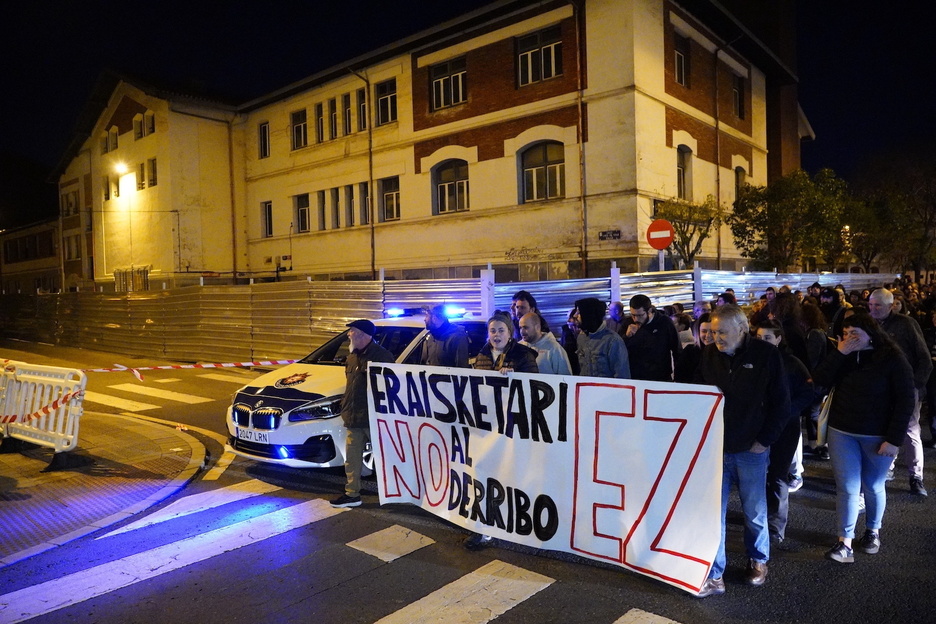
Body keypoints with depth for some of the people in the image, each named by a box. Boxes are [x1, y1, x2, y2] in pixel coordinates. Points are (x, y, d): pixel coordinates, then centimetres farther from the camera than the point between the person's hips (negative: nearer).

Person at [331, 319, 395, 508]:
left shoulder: (381, 355, -13)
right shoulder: (352, 357, 15)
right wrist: (345, 404, 17)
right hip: (353, 418, 9)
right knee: (352, 457, 12)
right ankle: (352, 494, 22)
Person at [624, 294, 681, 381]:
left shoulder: (664, 323, -8)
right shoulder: (628, 324, -4)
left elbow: (678, 351, 2)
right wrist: (627, 337, -21)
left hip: (661, 380, -1)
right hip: (634, 379, 1)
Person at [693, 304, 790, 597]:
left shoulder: (766, 354, -8)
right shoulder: (708, 355, -2)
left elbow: (781, 403, -4)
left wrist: (765, 440, -7)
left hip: (751, 450, -2)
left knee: (755, 512, 14)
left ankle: (758, 560, 39)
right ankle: (714, 576, 16)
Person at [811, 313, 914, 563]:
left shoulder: (892, 359, -10)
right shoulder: (843, 356, 2)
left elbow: (905, 401, -11)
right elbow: (820, 380, -10)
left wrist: (894, 439, -14)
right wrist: (839, 353, -19)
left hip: (878, 437, -2)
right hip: (842, 432, 3)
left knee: (873, 487, 15)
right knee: (847, 488, 1)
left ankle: (873, 531, 37)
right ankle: (845, 544, 4)